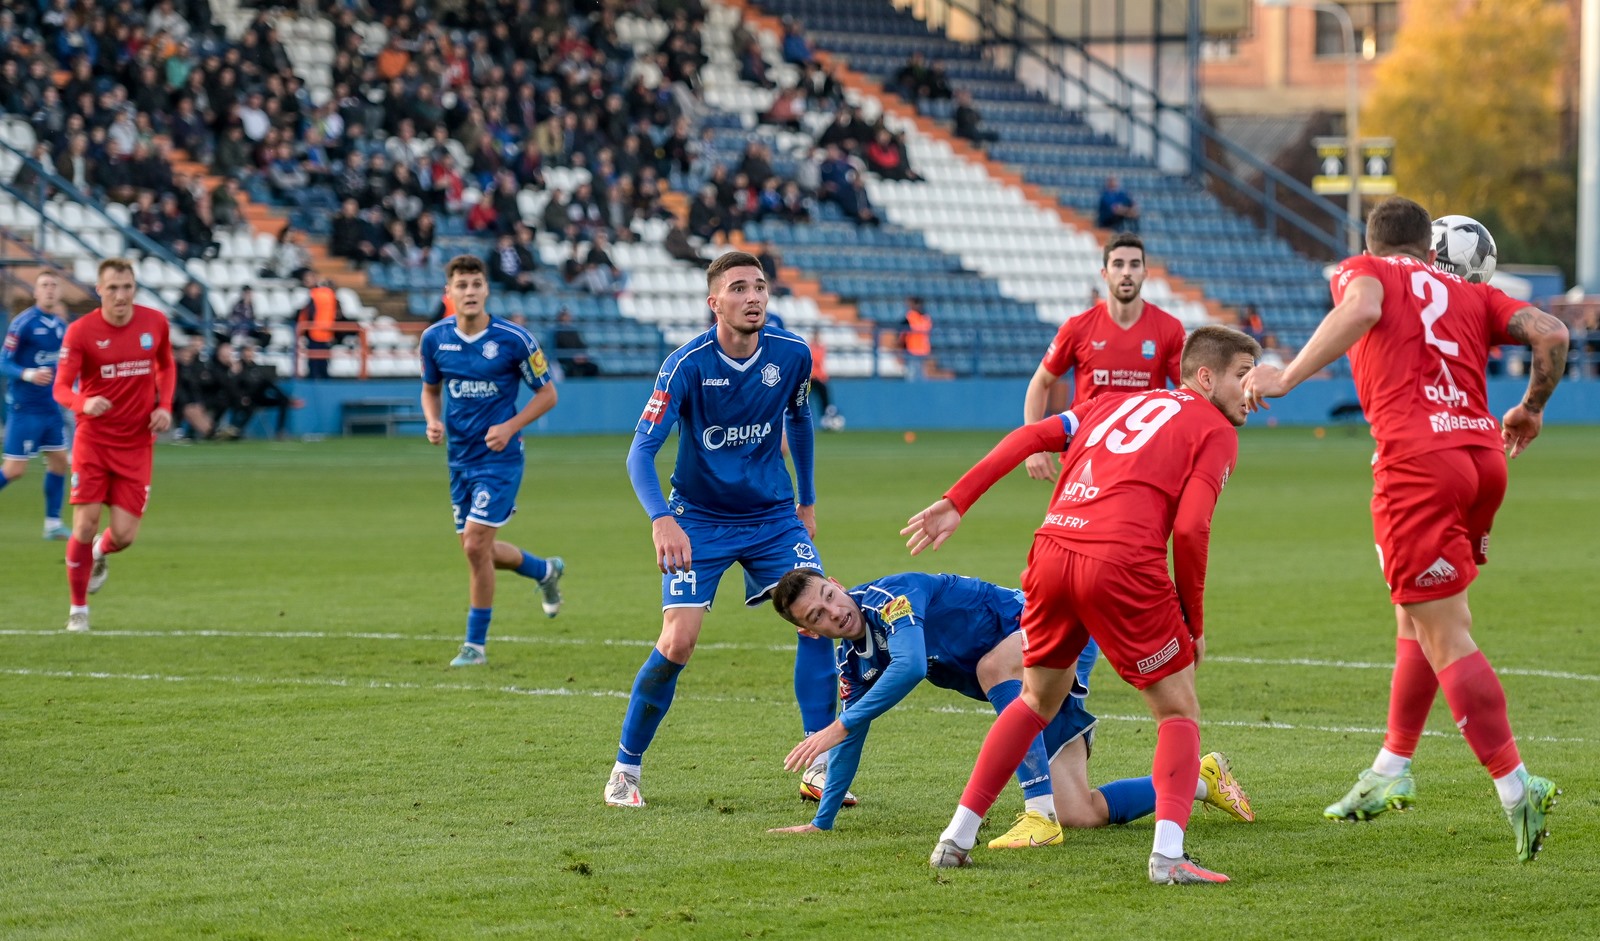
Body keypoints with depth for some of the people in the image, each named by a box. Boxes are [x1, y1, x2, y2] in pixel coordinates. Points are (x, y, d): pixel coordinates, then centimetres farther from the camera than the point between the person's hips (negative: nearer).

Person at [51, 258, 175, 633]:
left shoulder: (155, 323, -2)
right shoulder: (80, 331, -11)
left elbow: (166, 365, 17)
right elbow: (62, 387, -12)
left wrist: (164, 406, 0)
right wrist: (84, 403, -34)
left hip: (137, 444, 2)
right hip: (93, 440, -2)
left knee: (124, 535, -4)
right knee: (85, 525, -9)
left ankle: (100, 553, 35)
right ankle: (78, 610, 9)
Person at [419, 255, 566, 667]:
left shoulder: (513, 339, -13)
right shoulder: (434, 338, -1)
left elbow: (547, 393, -3)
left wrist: (510, 427, -17)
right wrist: (433, 421, -6)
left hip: (499, 457, -5)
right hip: (460, 458, 5)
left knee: (476, 546, -13)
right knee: (479, 551, 12)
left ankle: (476, 644, 1)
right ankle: (546, 571, 43)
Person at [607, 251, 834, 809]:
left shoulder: (791, 354, -7)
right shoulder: (687, 364, -19)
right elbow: (641, 452, -23)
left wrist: (807, 501, 18)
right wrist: (661, 520, -40)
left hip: (774, 515, 3)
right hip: (699, 521, -3)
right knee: (677, 642, -13)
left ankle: (820, 768, -4)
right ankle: (626, 767, 6)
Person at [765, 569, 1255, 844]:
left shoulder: (889, 595, -23)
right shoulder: (853, 661, 2)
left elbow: (910, 666, -39)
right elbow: (853, 738, 14)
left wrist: (837, 727, -36)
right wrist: (821, 821, 15)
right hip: (1028, 689, 8)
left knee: (993, 666, -41)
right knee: (1081, 815, -2)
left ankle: (1040, 813, -38)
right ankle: (1200, 777, 19)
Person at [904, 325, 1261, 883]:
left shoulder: (1117, 404, 28)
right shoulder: (1215, 432, 10)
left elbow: (1029, 437, 15)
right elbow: (1190, 528, -4)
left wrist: (957, 503, 12)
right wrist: (1193, 623, 6)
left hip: (1053, 550, 6)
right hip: (1123, 564, -6)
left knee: (1038, 701, 26)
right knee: (1178, 711, 9)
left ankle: (957, 837, 23)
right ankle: (1168, 854, -10)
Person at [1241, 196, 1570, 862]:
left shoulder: (1362, 271, 13)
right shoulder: (1469, 294, 24)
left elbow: (1361, 308, -11)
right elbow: (1551, 333, 11)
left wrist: (1288, 378, -12)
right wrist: (1532, 408, 26)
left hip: (1416, 457, -6)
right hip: (1483, 452, 6)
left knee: (1445, 636, -6)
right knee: (1416, 619, 23)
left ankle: (1516, 788, -15)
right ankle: (1390, 771, 32)